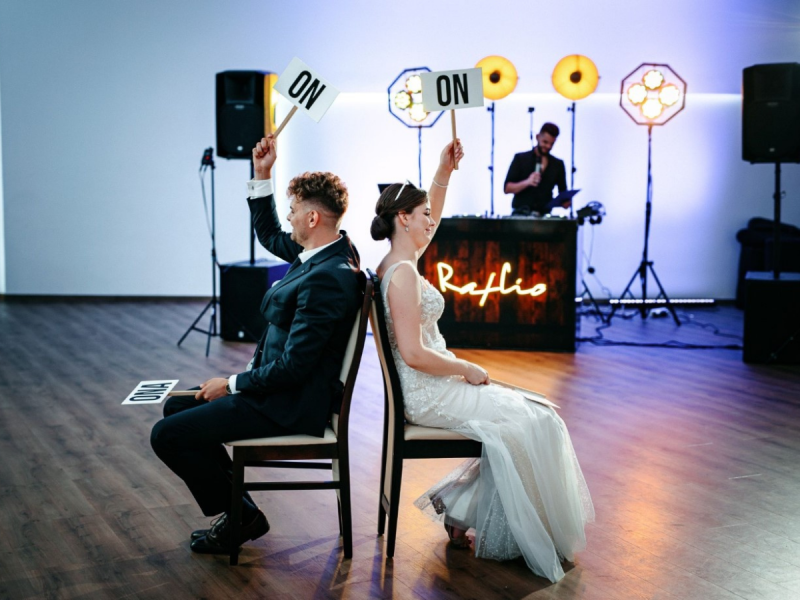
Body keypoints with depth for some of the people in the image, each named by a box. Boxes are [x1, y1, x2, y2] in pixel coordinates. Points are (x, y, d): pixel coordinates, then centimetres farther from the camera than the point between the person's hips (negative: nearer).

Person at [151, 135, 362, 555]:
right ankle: (238, 509, 20)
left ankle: (241, 516, 8)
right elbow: (269, 235, 23)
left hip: (291, 405, -11)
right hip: (282, 389, 11)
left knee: (167, 435, -10)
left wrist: (231, 384, -13)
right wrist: (262, 175, 13)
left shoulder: (328, 278, -26)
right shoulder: (329, 249, 4)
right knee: (176, 408, 18)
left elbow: (293, 366, -26)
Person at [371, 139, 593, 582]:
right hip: (429, 396, -10)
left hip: (433, 386, 10)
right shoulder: (403, 273, -19)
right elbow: (414, 354, -24)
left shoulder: (398, 261, 10)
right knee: (530, 423, -12)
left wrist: (444, 172, 16)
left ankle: (458, 511, 9)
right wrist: (466, 369, -12)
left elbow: (430, 220, 27)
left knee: (533, 415, 5)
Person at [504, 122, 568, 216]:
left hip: (543, 215, 2)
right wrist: (527, 182, -17)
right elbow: (507, 188, 0)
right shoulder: (520, 158, 5)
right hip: (520, 214, -2)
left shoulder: (558, 165, 12)